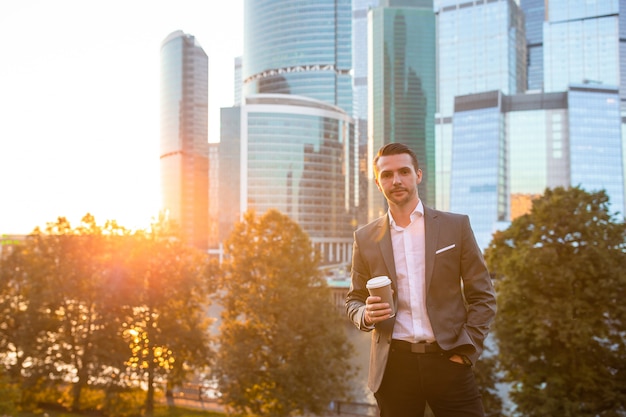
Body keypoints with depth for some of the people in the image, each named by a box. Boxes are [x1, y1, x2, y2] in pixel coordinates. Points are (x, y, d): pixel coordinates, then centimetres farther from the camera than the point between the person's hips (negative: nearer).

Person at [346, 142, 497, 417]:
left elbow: (482, 295, 5)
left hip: (448, 360, -1)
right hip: (393, 365, 1)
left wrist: (467, 351, -4)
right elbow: (353, 300, 13)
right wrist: (366, 315, -9)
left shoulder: (456, 226, 3)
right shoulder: (365, 238, 6)